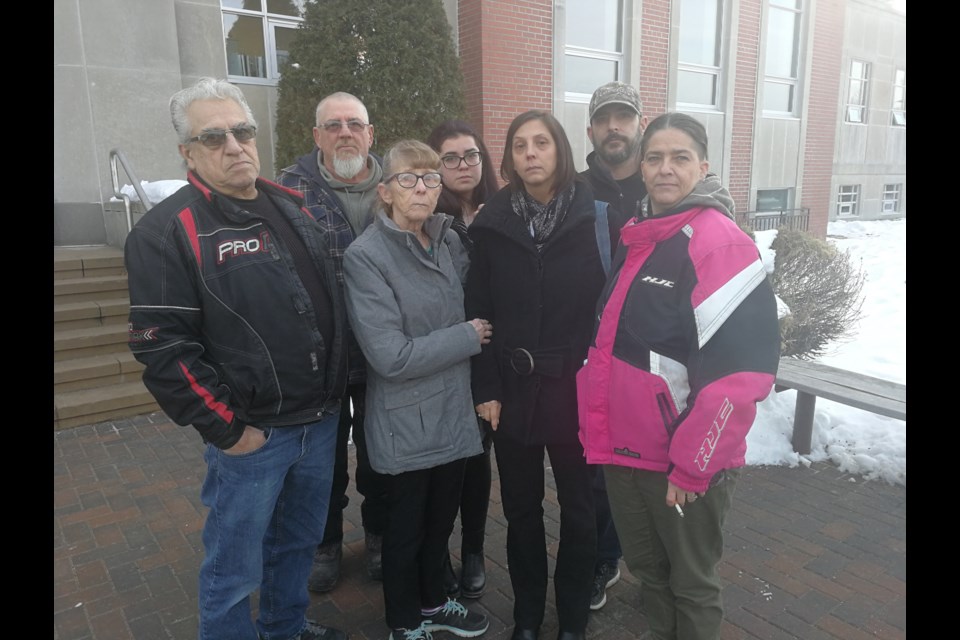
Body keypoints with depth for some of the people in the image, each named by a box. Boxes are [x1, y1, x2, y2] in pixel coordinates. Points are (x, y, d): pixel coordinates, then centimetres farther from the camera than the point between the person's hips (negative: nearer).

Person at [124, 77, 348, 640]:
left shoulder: (292, 207, 8)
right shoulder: (168, 231, -12)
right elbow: (161, 345, -16)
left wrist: (338, 387, 12)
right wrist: (225, 428, -14)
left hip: (322, 420, 7)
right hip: (251, 434, -6)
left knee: (299, 541, 24)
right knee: (235, 569, 10)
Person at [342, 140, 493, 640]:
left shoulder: (450, 241, 2)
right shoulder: (365, 257, -19)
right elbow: (391, 356, -24)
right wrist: (468, 337, -16)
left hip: (453, 411, 6)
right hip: (406, 424, -6)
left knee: (442, 519, 23)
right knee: (406, 529, 15)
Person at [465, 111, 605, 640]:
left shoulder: (592, 217, -4)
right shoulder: (493, 223, 0)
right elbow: (478, 310, 0)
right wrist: (485, 388, -3)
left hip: (576, 387, -1)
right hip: (513, 388, 2)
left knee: (578, 508, 13)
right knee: (521, 510, 15)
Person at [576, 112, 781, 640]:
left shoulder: (721, 243, -16)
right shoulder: (635, 239, 8)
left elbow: (741, 367, -22)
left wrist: (692, 465, -17)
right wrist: (599, 434, 9)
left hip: (688, 463, -6)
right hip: (626, 449, 7)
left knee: (691, 584, 15)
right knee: (647, 571, 23)